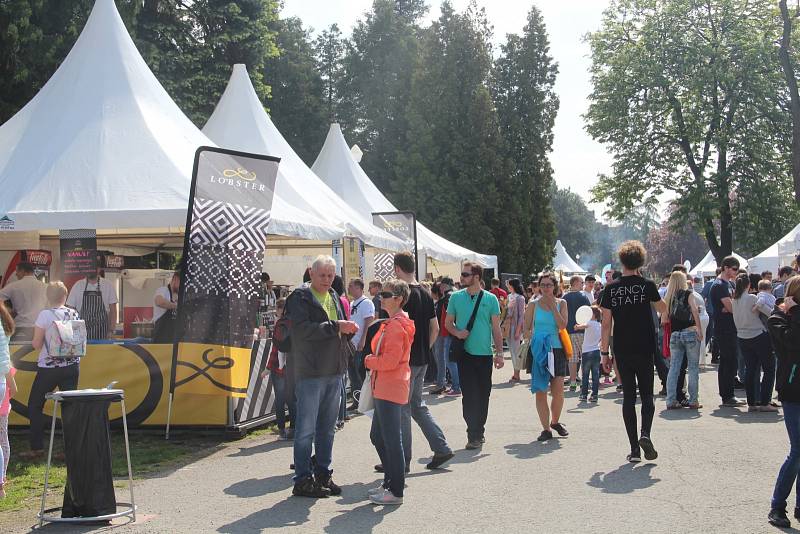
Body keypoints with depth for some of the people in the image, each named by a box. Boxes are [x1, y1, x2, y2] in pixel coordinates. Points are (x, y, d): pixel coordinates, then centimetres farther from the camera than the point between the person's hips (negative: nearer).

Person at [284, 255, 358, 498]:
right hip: (310, 373, -8)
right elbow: (302, 329, -20)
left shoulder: (334, 297, 17)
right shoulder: (300, 296, -6)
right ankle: (302, 480, 5)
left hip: (334, 372, 8)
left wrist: (348, 328, 1)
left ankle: (323, 475, 23)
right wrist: (335, 327, -22)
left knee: (327, 429, 14)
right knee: (306, 429, -2)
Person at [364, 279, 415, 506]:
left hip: (391, 390, -11)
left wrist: (369, 361, -8)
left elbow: (391, 360, -22)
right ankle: (390, 482, 28)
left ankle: (396, 491, 3)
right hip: (384, 388, 11)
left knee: (392, 440, -4)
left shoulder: (396, 325, -16)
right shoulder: (391, 323, 17)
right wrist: (374, 361, 9)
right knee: (377, 436, 18)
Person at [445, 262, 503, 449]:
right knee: (470, 394, -6)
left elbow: (496, 328, 4)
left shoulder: (490, 299, 1)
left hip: (485, 353, 1)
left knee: (483, 394, 9)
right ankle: (474, 435, -1)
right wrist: (457, 332, -11)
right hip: (465, 353, -1)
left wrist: (500, 353, -2)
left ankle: (479, 431, 24)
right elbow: (448, 322, 11)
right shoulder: (456, 297, 3)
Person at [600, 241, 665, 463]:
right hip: (645, 349, -1)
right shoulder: (647, 285, -4)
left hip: (622, 351, 1)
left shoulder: (611, 288, -2)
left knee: (628, 396, 7)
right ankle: (645, 434, -15)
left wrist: (604, 352, 3)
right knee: (647, 395, 10)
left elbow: (606, 323, -2)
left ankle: (634, 448, 5)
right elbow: (663, 310, 13)